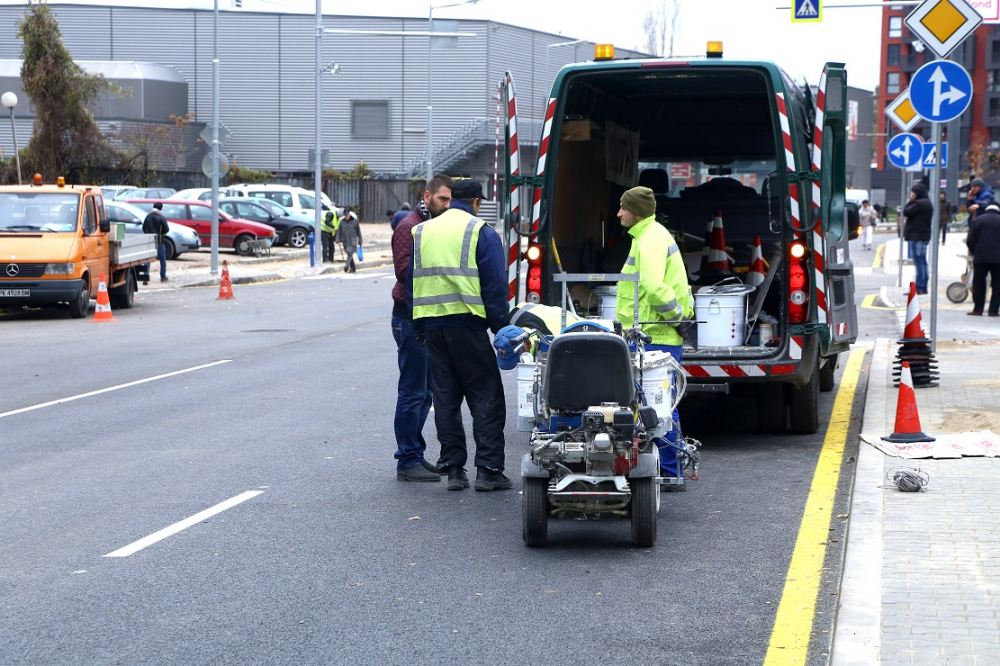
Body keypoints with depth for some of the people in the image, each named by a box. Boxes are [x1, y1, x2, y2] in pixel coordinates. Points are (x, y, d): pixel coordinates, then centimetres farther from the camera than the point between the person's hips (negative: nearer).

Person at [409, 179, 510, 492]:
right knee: (486, 397, 1)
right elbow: (496, 286, -7)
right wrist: (499, 328, -1)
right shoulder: (481, 233, -3)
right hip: (467, 323, -5)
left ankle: (453, 469, 10)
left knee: (444, 398, 10)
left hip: (430, 324, 5)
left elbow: (411, 282, 15)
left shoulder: (421, 232, 14)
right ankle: (488, 470, -4)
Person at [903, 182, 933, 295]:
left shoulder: (919, 203, -17)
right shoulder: (927, 203, 17)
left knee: (919, 262, -10)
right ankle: (923, 287, 16)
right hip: (924, 235, 11)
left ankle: (919, 287, -11)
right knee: (922, 262, 13)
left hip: (916, 236, -11)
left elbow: (906, 212, -14)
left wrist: (910, 201, -6)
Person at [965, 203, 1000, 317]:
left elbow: (970, 240, 0)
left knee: (978, 284, 8)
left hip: (981, 257, 0)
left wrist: (974, 252, 14)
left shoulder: (978, 220, 3)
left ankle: (978, 308, 5)